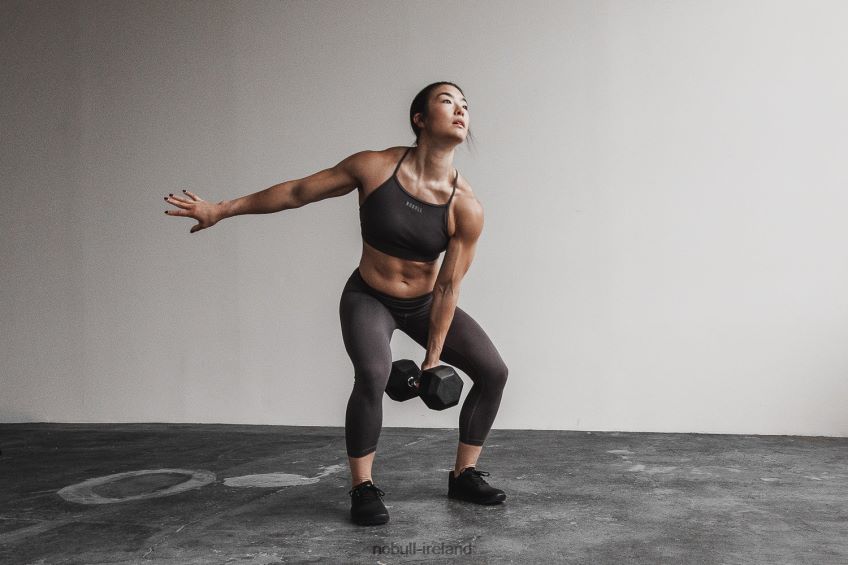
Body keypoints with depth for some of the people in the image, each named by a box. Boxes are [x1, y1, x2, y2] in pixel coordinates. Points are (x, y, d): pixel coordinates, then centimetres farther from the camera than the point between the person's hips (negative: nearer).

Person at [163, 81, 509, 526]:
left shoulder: (466, 206, -19)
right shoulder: (373, 167, -21)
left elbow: (448, 286, -13)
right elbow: (298, 192, -10)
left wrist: (433, 356, -9)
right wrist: (221, 210, -6)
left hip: (424, 303, 3)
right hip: (368, 298, -3)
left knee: (493, 371, -4)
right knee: (373, 375, -30)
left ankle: (464, 475, 14)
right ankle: (363, 489, -8)